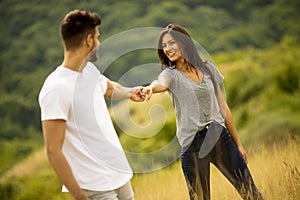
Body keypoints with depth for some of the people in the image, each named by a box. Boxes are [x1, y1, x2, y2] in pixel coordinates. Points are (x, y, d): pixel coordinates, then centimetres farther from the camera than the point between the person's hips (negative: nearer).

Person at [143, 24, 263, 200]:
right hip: (193, 145, -3)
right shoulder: (171, 74, 1)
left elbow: (222, 107, 13)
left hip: (221, 138, 3)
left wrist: (238, 143, 15)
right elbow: (160, 84, -25)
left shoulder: (208, 68, 10)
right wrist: (150, 88, -50)